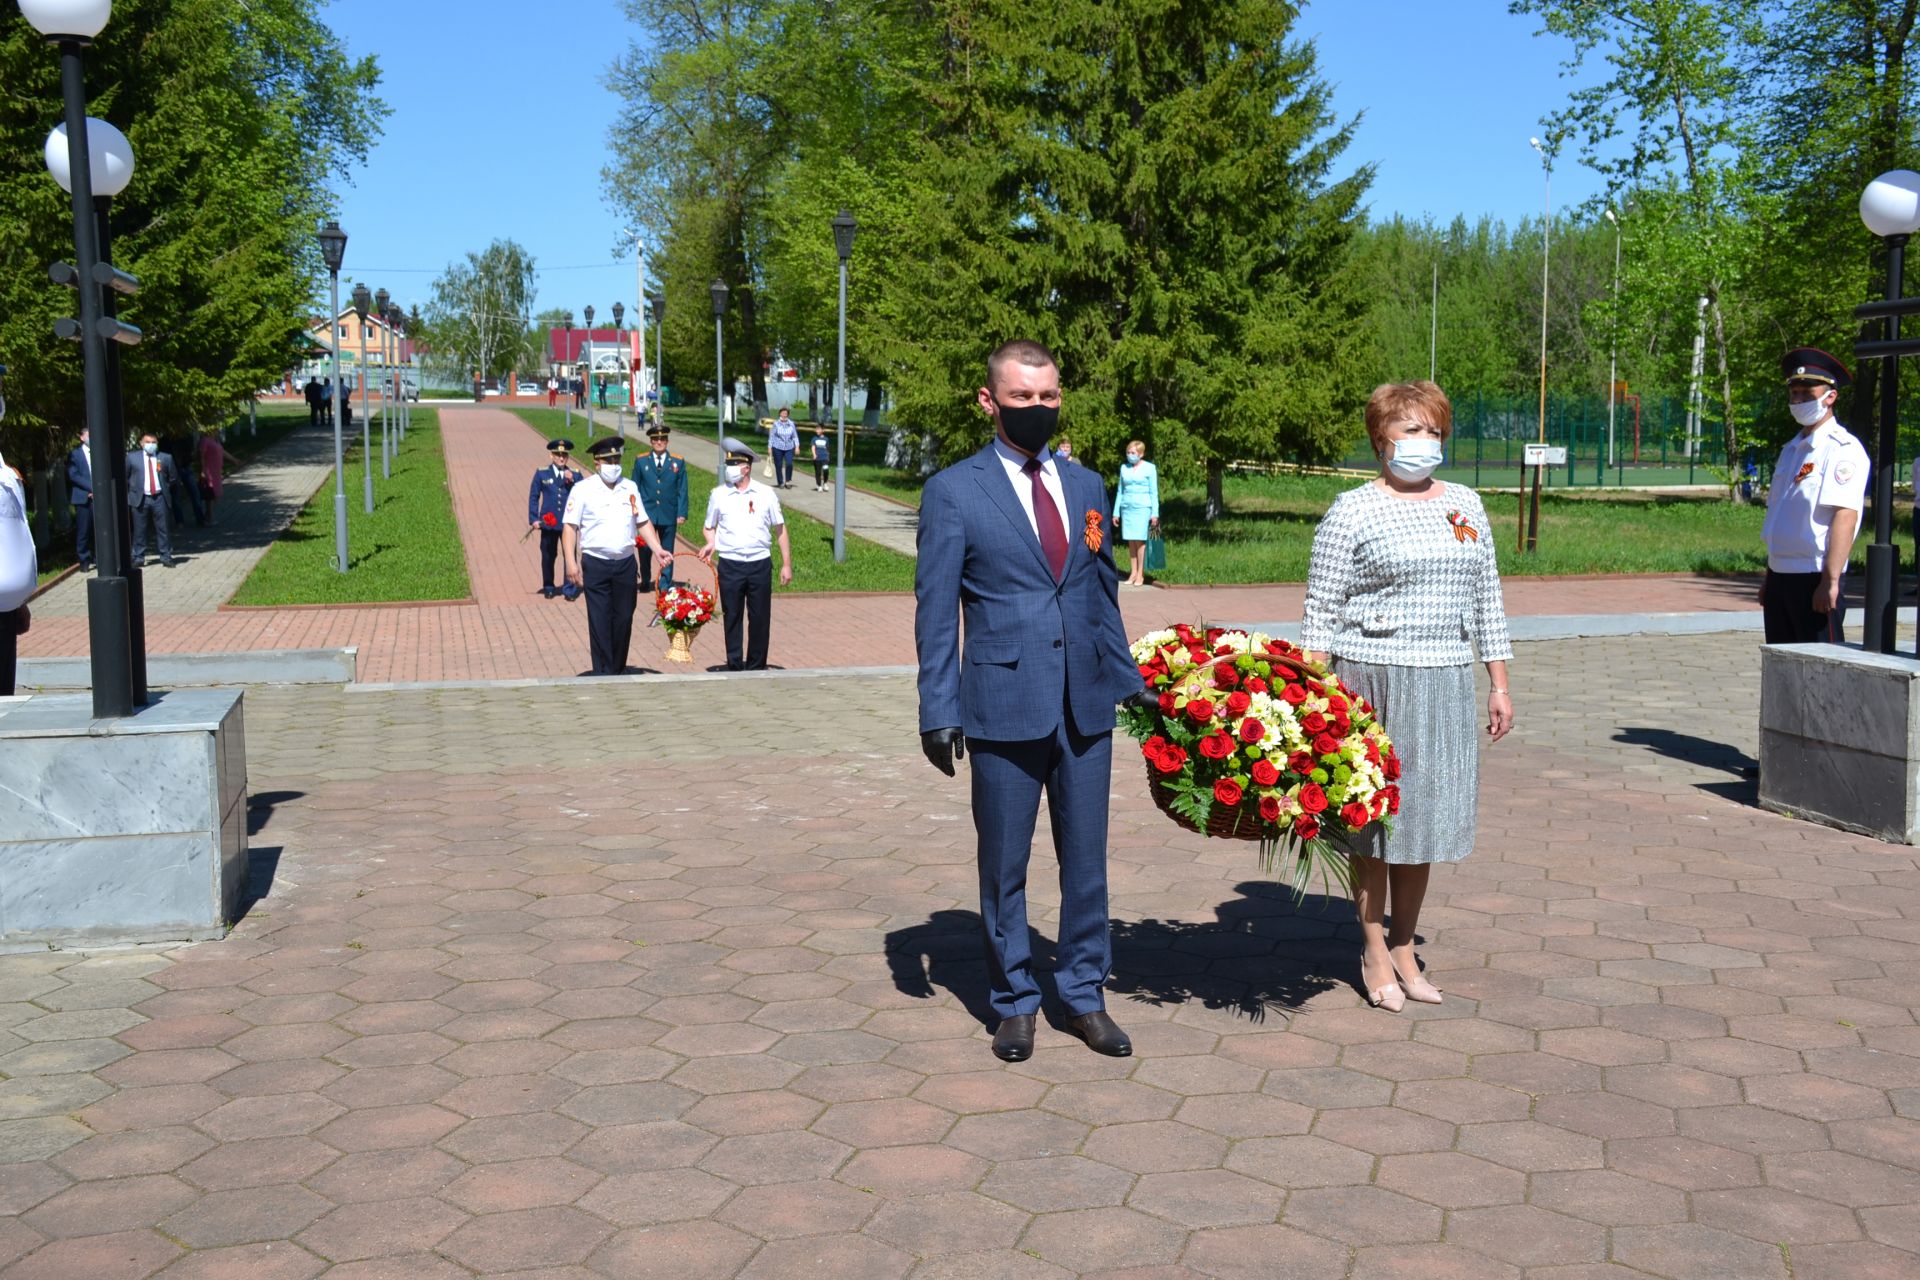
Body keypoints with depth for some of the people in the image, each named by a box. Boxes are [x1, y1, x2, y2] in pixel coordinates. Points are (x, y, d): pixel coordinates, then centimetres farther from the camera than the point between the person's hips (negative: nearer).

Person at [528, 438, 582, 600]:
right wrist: (533, 519, -2)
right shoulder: (542, 474, 4)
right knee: (548, 556, 8)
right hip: (548, 523, 0)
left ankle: (570, 589, 3)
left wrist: (573, 481, -17)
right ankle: (548, 588, 23)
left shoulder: (575, 474, 5)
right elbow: (533, 497, 5)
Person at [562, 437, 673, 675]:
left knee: (624, 620, 7)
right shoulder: (583, 490, -3)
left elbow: (643, 522, 15)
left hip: (625, 564, 4)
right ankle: (603, 674, 3)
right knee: (600, 622, -2)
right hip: (595, 564, -4)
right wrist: (571, 563, -14)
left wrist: (658, 550, 2)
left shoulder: (630, 488, 10)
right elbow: (570, 526, -5)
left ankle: (618, 672, 19)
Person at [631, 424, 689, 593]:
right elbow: (635, 489, 8)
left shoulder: (678, 462, 3)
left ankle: (665, 584, 16)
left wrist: (682, 514, -3)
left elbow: (682, 490, 3)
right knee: (645, 551, 4)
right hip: (647, 514, 0)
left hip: (669, 515, 0)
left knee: (667, 552, 7)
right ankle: (645, 581, 19)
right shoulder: (641, 461, 4)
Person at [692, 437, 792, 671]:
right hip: (730, 566, 0)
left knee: (760, 620, 5)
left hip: (760, 564, 0)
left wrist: (787, 564, 5)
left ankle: (756, 668, 16)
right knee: (732, 618, 5)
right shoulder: (718, 494, 2)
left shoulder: (765, 494, 2)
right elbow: (710, 526, 13)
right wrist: (710, 544, -9)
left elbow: (780, 529, 7)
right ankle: (734, 667, 15)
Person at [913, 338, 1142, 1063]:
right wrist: (939, 712, -8)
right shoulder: (952, 493, -3)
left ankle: (1085, 997, 26)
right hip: (1005, 706, -4)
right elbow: (936, 613, -4)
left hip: (1086, 704, 4)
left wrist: (1129, 680, 11)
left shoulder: (1086, 487, 11)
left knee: (1087, 860, 11)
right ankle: (1014, 1003, 24)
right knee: (1004, 866, 9)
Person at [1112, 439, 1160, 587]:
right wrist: (1116, 512, 14)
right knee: (1131, 541, 2)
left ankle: (1140, 575, -5)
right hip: (1127, 508, 4)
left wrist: (1155, 513, -5)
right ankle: (1133, 573, 6)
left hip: (1142, 508, -4)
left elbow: (1154, 492, 1)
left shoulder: (1149, 468, 2)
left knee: (1140, 541, -7)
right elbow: (1120, 491, 17)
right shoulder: (1124, 468, 12)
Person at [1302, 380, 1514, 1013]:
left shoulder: (1466, 505, 12)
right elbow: (1321, 611, -5)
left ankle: (1404, 947, 25)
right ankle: (1374, 955, 17)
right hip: (1373, 679, -5)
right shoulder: (1353, 511, -4)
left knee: (1427, 813, 10)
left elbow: (1487, 599, 15)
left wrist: (1499, 684, 12)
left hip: (1446, 685, 5)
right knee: (1373, 815, 3)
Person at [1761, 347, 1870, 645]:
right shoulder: (1792, 449, 16)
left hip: (1815, 578, -8)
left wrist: (1830, 581, -25)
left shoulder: (1843, 449, -10)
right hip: (1781, 574, 8)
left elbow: (1845, 517, -19)